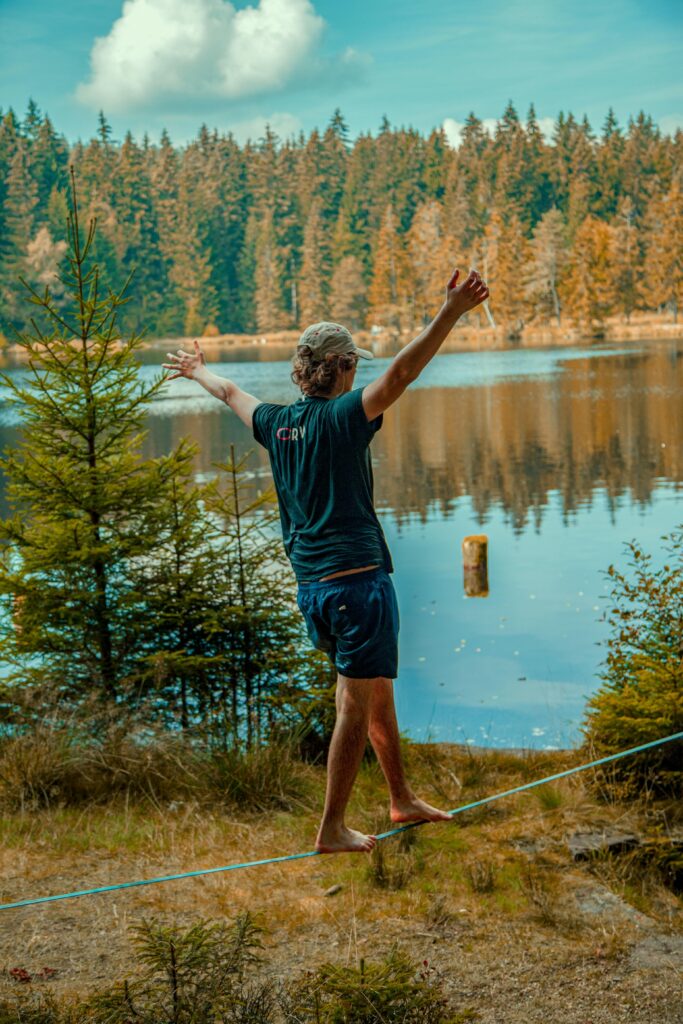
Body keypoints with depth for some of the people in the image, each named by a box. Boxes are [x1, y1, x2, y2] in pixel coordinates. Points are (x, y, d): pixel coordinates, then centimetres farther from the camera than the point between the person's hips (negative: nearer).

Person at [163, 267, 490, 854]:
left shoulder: (277, 424, 9)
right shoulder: (342, 417, -10)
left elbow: (231, 393, 29)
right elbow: (402, 372, -23)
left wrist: (197, 370, 48)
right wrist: (451, 314, -28)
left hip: (312, 587, 8)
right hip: (357, 579, -8)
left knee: (377, 692, 20)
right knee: (356, 706, 0)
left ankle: (403, 799, 30)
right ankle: (333, 829, 4)